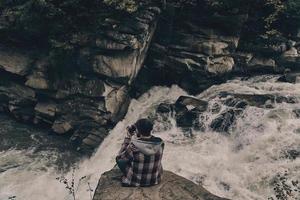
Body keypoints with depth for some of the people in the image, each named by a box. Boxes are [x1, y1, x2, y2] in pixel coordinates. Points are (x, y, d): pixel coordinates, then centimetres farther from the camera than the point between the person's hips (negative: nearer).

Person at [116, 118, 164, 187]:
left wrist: (128, 137, -10)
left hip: (137, 181, -5)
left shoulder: (133, 146, -28)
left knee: (119, 159, 13)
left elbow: (119, 158, -10)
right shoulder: (160, 142, -16)